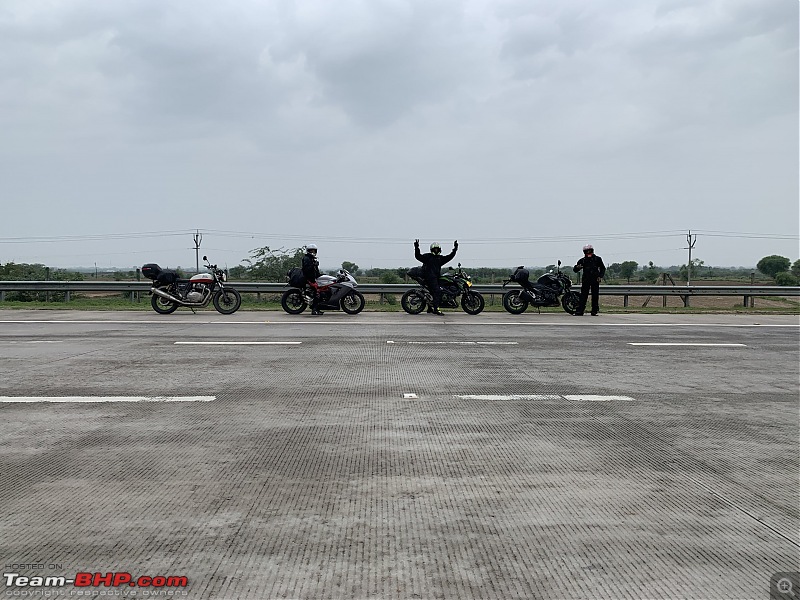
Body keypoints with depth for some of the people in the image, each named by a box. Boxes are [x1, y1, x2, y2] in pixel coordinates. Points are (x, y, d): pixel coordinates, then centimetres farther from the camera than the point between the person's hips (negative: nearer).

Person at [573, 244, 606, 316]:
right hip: (586, 280, 0)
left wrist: (600, 276, 2)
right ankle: (580, 311, -7)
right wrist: (577, 267, -18)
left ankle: (594, 311, 8)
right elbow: (575, 270, 6)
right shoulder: (582, 260, 6)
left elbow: (603, 268, 16)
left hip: (595, 280, 0)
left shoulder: (597, 259, 6)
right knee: (583, 296, -5)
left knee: (595, 296, 1)